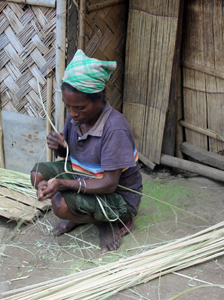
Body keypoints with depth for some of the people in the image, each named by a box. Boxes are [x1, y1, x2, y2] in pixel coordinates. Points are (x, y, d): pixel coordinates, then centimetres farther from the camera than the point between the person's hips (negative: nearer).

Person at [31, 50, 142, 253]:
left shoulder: (115, 128, -31)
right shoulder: (76, 115, -9)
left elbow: (109, 184, -31)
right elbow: (68, 154, 9)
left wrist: (63, 184, -38)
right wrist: (59, 146, -17)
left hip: (119, 196, -8)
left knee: (61, 204, -28)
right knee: (39, 173, -6)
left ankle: (110, 223, -1)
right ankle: (78, 216, 11)